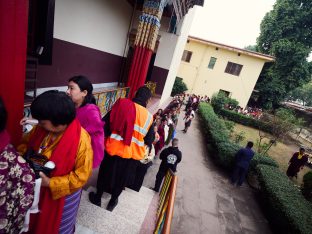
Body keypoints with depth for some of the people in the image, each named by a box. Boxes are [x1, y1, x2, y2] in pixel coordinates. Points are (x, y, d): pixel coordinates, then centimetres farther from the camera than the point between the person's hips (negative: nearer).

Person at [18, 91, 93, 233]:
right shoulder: (41, 128, -12)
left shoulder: (81, 140, -32)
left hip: (62, 193, -5)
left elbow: (81, 176, -25)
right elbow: (26, 142, 7)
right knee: (37, 222, 32)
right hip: (37, 189, 6)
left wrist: (50, 183, -28)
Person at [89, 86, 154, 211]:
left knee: (105, 173, 25)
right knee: (122, 178, 24)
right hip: (132, 154, 1)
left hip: (113, 149, -1)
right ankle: (112, 201, 44)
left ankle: (97, 197, 44)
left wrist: (108, 135, 8)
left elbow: (105, 124, -9)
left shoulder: (122, 105, -10)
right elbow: (149, 141, 0)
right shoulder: (149, 116, -6)